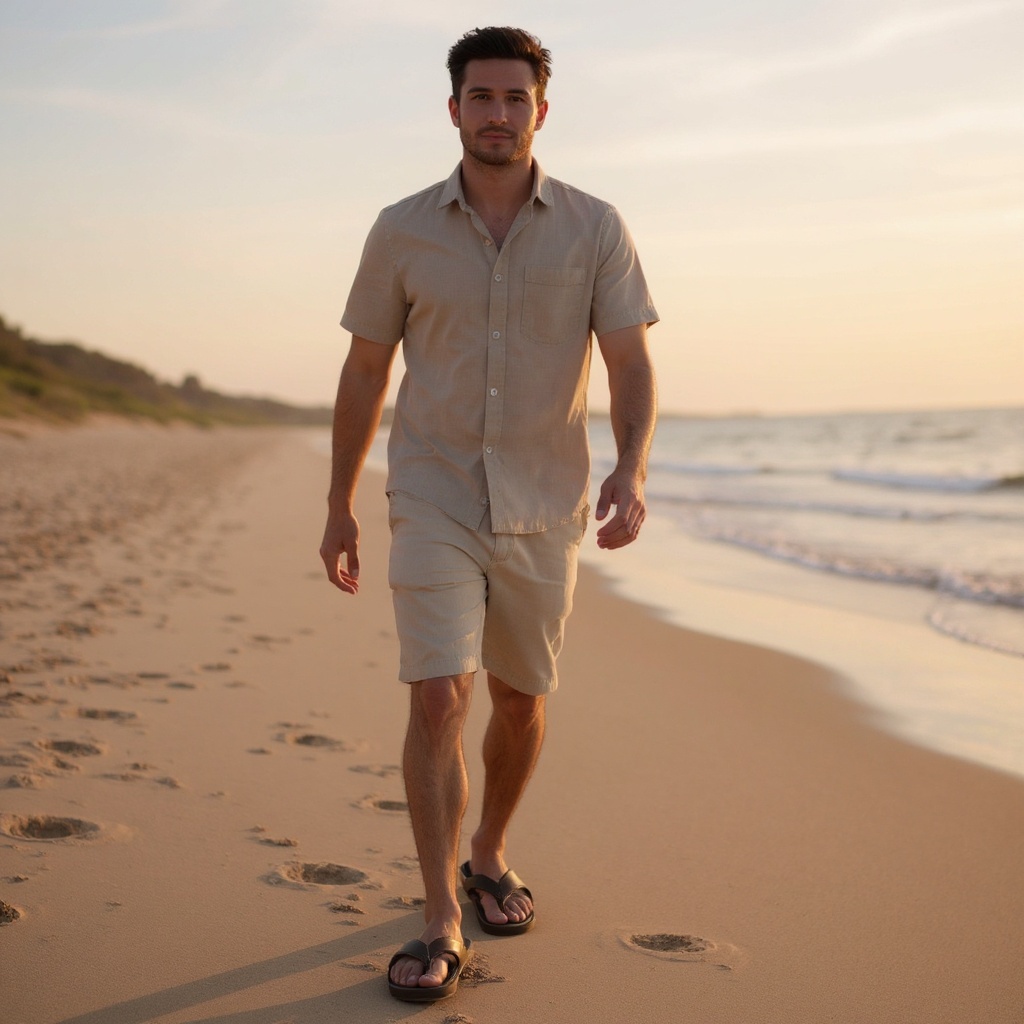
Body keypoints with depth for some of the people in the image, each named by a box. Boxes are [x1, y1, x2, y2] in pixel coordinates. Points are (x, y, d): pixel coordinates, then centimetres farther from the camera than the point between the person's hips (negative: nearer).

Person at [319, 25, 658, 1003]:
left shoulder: (595, 228, -3)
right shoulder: (403, 231, -2)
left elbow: (631, 365, -6)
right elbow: (364, 372, 6)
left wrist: (631, 469, -25)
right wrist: (339, 506, 8)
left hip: (542, 507, 2)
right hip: (435, 500, -1)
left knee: (520, 698, 15)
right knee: (438, 697, -13)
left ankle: (488, 857, 39)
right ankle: (440, 925, -5)